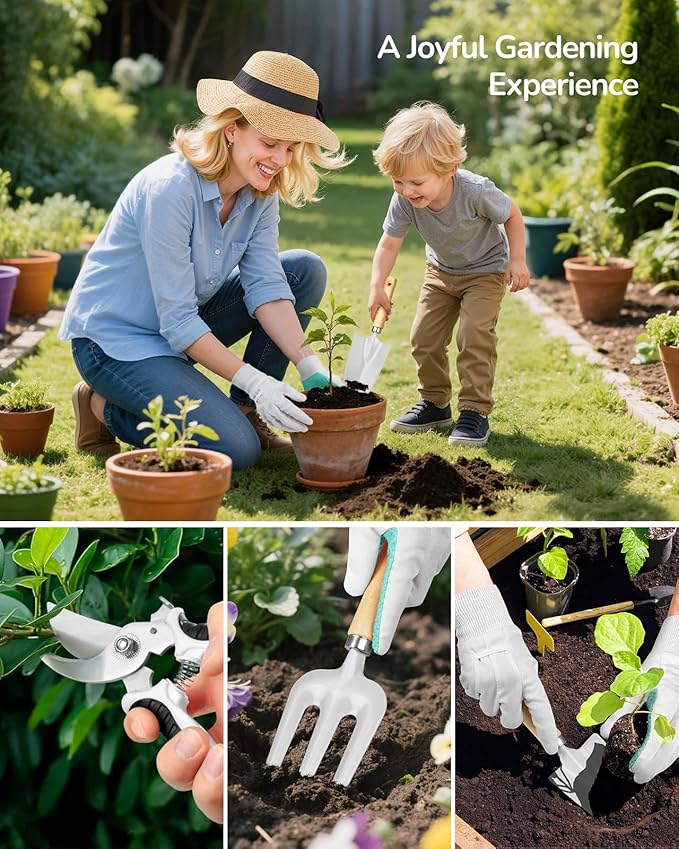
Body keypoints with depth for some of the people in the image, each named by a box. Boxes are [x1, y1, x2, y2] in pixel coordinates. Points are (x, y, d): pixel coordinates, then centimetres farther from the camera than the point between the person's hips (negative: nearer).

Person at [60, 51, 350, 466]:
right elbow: (178, 323, -27)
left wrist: (311, 367, -21)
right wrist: (255, 381, -29)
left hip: (185, 328, 8)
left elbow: (265, 286, -9)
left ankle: (245, 411, 3)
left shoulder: (260, 192, -4)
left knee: (306, 270, -3)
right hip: (115, 340, -8)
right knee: (236, 449, -22)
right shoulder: (171, 187, -28)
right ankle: (103, 407, 0)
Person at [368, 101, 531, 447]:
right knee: (424, 336, 1)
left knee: (474, 335, -18)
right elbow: (389, 243, -19)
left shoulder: (476, 191, -36)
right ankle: (434, 403, 19)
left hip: (486, 269, -5)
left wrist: (517, 260, -13)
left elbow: (512, 214, -17)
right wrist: (377, 287, -30)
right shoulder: (404, 200, -26)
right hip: (441, 270, 5)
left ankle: (474, 411, -9)